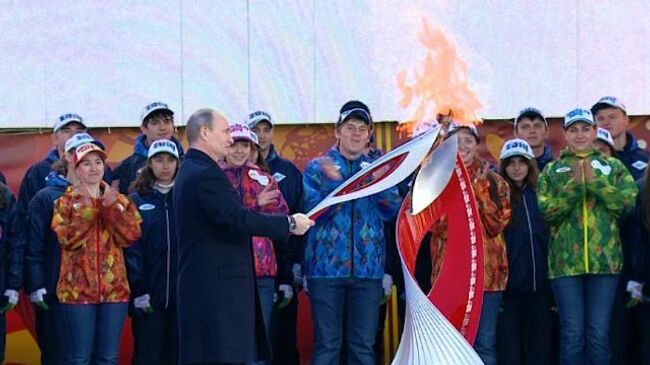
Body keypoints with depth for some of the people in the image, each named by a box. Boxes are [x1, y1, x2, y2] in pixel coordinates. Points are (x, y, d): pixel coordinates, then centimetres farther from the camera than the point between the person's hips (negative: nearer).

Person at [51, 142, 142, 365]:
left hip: (114, 288, 3)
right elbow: (67, 239, -12)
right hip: (77, 289, -3)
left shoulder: (120, 201, 11)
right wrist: (86, 209, -18)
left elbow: (131, 236, -4)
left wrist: (112, 207, -14)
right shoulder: (66, 202, 4)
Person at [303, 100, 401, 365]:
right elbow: (313, 210, -8)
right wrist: (332, 182, -23)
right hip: (326, 267, -2)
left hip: (368, 268, 2)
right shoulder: (317, 168, 5)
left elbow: (391, 211, -1)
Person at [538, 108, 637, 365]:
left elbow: (629, 201, -3)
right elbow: (546, 212, -2)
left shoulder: (613, 167, 13)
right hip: (566, 260, 0)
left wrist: (596, 182, -11)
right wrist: (574, 185, -11)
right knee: (572, 334, -1)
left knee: (599, 334, 0)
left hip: (605, 258, 0)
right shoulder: (552, 170, 12)